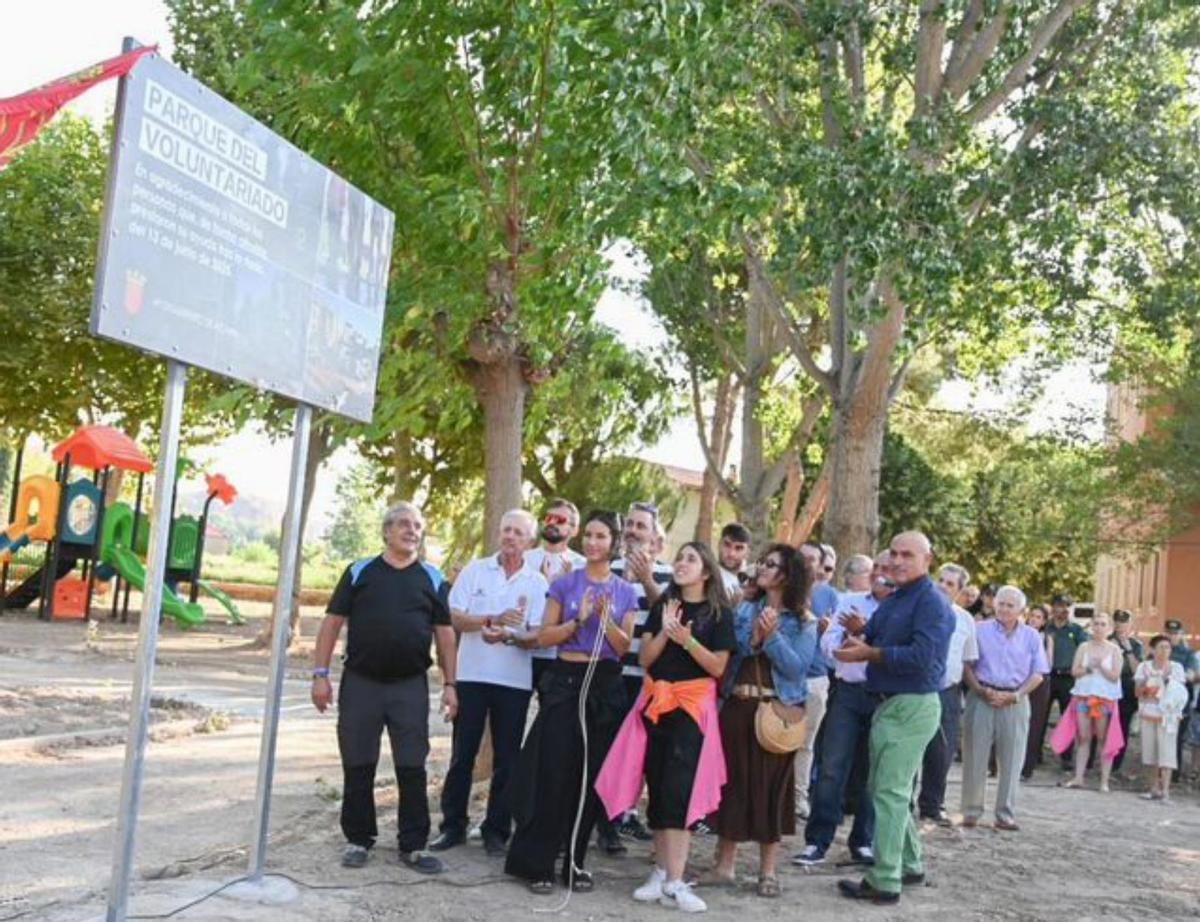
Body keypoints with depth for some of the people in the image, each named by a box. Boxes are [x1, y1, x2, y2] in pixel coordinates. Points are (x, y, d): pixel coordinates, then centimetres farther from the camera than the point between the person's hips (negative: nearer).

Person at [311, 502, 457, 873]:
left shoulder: (432, 578, 7)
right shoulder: (359, 572, 4)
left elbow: (444, 632, 8)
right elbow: (332, 622, 3)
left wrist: (449, 684, 2)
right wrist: (320, 674, -4)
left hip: (411, 685, 1)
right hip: (360, 682, 0)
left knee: (412, 769, 2)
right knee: (358, 767, 7)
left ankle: (413, 846, 12)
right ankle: (358, 840, 21)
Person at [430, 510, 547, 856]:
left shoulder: (537, 583, 3)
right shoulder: (475, 570, 4)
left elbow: (537, 635, -3)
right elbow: (453, 618, -3)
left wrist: (508, 637, -23)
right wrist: (492, 620, -18)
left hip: (515, 681, 0)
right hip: (472, 675, 0)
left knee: (506, 759, 5)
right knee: (462, 754, 6)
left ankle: (496, 830, 16)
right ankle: (453, 825, 16)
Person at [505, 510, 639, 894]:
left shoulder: (626, 592, 8)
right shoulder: (564, 583, 3)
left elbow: (624, 646, 3)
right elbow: (544, 636, 0)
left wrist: (606, 619, -13)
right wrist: (579, 619, -14)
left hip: (606, 686, 2)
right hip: (566, 681, -2)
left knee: (592, 776, 5)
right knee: (554, 772, -6)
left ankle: (575, 861, 16)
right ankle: (536, 862, 2)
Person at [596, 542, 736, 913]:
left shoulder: (719, 613, -1)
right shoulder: (663, 605, 10)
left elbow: (718, 667, -6)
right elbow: (645, 658, 5)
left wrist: (687, 640, -18)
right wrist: (665, 632, -10)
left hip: (692, 706, -4)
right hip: (655, 702, 4)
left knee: (678, 791, -10)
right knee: (657, 789, 5)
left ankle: (674, 882, -9)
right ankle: (661, 872, 14)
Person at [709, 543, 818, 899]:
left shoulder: (803, 622, 1)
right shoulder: (744, 610, 9)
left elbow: (797, 668, -10)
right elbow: (726, 655, -1)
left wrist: (772, 636, -18)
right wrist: (753, 638, -16)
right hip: (738, 706, 3)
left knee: (772, 786, 3)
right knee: (732, 782, 6)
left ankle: (768, 871, 15)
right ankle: (724, 865, 17)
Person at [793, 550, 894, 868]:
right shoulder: (850, 601, 11)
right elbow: (828, 645, 4)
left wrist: (864, 632, -17)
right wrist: (851, 636, -13)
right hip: (848, 691, 2)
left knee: (872, 772, 8)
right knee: (833, 767, -3)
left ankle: (862, 842, 20)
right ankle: (817, 842, 2)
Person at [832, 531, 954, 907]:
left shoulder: (932, 602, -14)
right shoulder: (892, 600, 15)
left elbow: (922, 657, -25)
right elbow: (872, 640, 16)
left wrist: (867, 654, -20)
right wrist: (858, 641, -9)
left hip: (911, 707, -10)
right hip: (888, 704, 10)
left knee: (890, 793, -8)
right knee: (887, 789, 17)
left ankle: (885, 882, -3)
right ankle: (909, 865, 30)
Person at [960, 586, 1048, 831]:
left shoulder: (1031, 637, 8)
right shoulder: (980, 630, 4)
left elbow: (1038, 673, 4)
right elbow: (966, 665, 1)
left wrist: (1016, 695, -9)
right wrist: (980, 689, -13)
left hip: (1015, 702, 1)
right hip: (982, 699, -1)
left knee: (1011, 761, 2)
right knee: (975, 758, 1)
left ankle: (1005, 815, 10)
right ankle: (971, 812, 10)